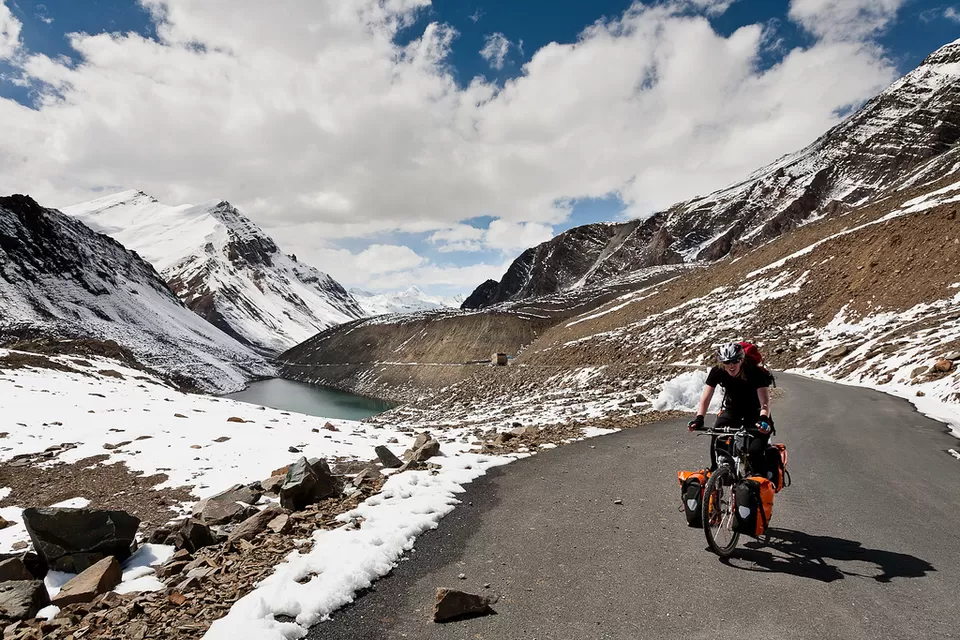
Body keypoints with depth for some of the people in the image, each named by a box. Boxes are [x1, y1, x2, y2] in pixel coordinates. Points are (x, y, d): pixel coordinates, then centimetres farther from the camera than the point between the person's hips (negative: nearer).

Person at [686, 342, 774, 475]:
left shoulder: (755, 372, -26)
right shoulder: (717, 371, -19)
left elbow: (765, 401, -33)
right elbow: (705, 398, -23)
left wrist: (763, 419, -53)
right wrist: (699, 419, -40)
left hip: (754, 412, -2)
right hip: (732, 409, 2)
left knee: (755, 451, -21)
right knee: (716, 443, -22)